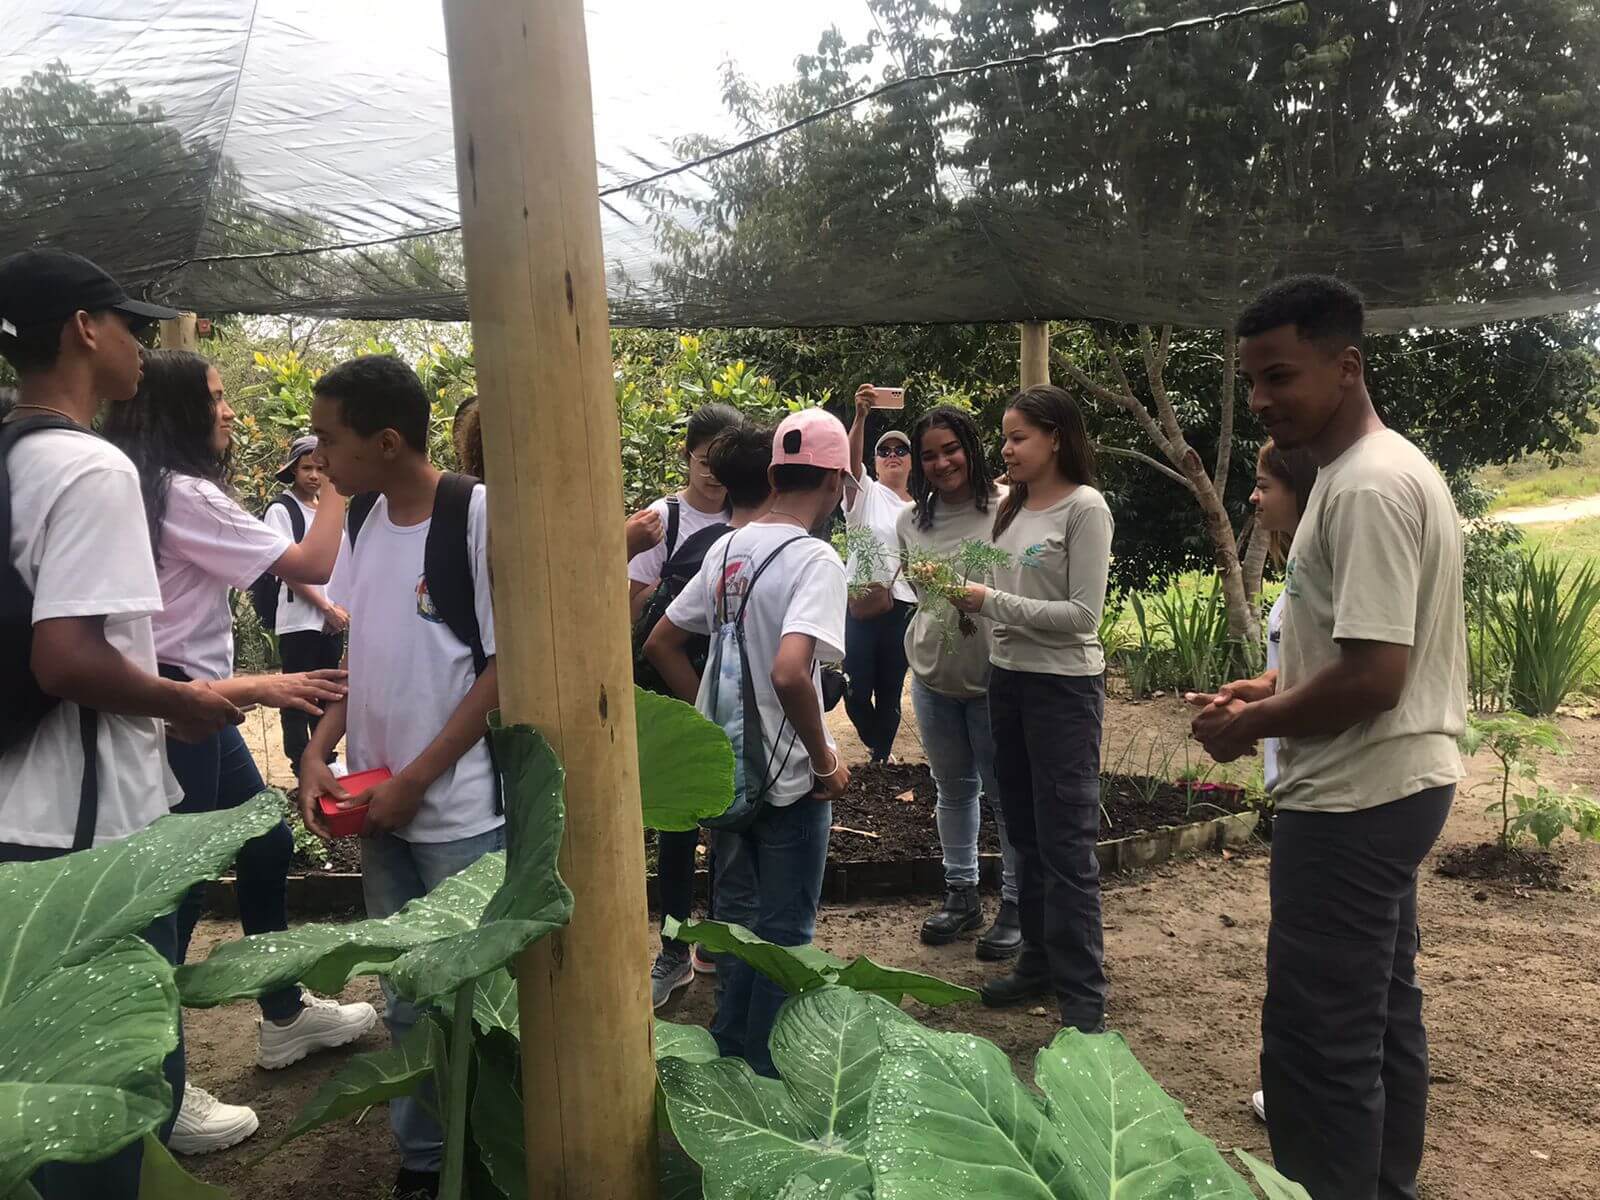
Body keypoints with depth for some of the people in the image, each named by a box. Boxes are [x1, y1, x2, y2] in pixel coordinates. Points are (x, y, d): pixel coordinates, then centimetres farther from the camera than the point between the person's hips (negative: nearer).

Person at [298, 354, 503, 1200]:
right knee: (406, 999, 17)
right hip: (381, 807, 6)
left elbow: (507, 666, -15)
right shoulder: (363, 522, 5)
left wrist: (416, 780, -14)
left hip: (462, 812, -6)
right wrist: (318, 751, 1)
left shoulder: (482, 517, -15)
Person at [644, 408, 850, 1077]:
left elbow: (660, 645, 10)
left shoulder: (727, 550, 3)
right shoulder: (816, 559, -19)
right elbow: (789, 673, -33)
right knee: (784, 932, 9)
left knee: (736, 914, 22)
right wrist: (826, 760, -19)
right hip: (790, 780, -7)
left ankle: (727, 1057, 36)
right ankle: (764, 1072, 22)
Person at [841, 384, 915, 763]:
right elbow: (850, 461, -20)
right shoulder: (865, 493, 1)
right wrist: (860, 417, -35)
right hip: (859, 604, -3)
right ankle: (880, 747, 25)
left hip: (900, 607, 3)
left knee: (891, 692, 9)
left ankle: (881, 758, 26)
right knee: (856, 693, -3)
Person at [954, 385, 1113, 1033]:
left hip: (1064, 686, -7)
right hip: (1007, 676, 8)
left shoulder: (1085, 507, -11)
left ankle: (1083, 997, 7)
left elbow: (1083, 614, -17)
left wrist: (994, 602, -18)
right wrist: (959, 589, -5)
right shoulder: (1009, 506, 9)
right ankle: (1038, 961, 31)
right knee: (1026, 832, 16)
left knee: (1066, 843, -3)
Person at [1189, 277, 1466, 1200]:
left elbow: (1374, 676, -26)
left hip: (1356, 798, -11)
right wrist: (1280, 688, 10)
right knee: (1383, 1014, 20)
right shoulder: (1389, 469, 12)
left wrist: (1250, 727, -12)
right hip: (1395, 785, 11)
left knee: (1318, 1040, -2)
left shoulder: (1368, 487, -21)